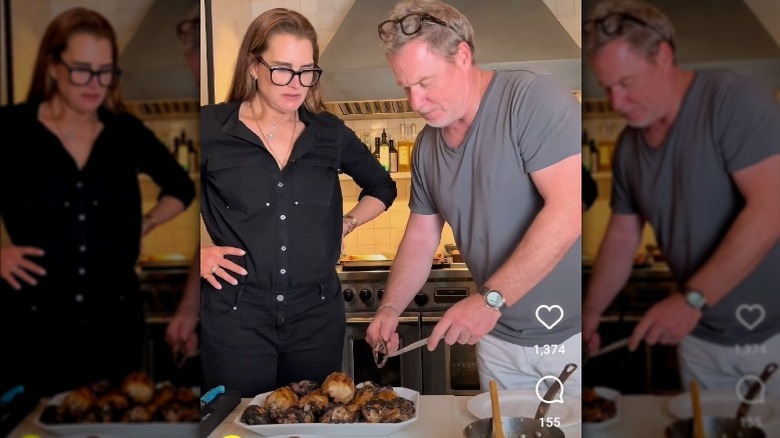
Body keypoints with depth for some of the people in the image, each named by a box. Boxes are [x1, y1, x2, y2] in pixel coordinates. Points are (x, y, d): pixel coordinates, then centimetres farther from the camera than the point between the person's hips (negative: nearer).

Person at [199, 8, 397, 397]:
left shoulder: (330, 133, 4)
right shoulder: (211, 128, -4)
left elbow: (382, 188, 20)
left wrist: (344, 225, 6)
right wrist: (196, 253, -5)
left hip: (318, 316, 3)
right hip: (235, 317, -2)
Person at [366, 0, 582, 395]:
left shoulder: (533, 99, -15)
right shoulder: (427, 146, 6)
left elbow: (569, 209, -24)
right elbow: (421, 237, 13)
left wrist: (490, 299, -25)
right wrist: (390, 309, 0)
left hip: (571, 331, -5)